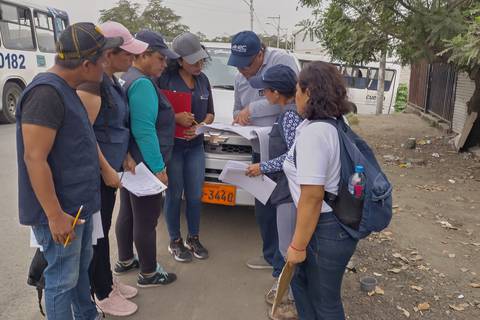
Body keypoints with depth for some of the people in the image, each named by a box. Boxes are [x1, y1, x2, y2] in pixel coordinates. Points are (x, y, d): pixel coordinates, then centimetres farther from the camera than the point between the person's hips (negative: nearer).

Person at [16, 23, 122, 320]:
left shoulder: (65, 89, 9)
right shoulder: (46, 93, -23)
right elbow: (34, 158, -25)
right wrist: (55, 215, -23)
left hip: (79, 204, 10)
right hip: (61, 210, -10)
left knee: (81, 266, 24)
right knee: (63, 279, 7)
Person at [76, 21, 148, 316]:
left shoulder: (112, 80, 10)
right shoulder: (92, 81, -20)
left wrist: (125, 156, 9)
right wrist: (106, 169, -19)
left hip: (109, 167, 9)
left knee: (104, 228, 20)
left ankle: (108, 281, 36)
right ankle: (103, 295, 21)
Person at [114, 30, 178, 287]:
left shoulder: (125, 79, 13)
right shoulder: (142, 83, -19)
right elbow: (144, 131, -25)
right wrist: (158, 168, -21)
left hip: (128, 162, 10)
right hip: (144, 165, -10)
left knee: (127, 213, 21)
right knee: (146, 220, 2)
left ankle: (124, 262, 37)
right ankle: (148, 274, 17)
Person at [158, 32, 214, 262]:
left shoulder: (203, 80, 7)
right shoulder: (165, 79, -11)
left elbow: (210, 113, 12)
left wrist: (200, 126, -8)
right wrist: (176, 118, -24)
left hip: (195, 146, 5)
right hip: (171, 146, -5)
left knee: (195, 195, 11)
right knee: (174, 195, 7)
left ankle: (193, 239, 29)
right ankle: (175, 242, 25)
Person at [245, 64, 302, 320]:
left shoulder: (290, 115, -18)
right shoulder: (292, 110, 10)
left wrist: (263, 168, -13)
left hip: (292, 190, -10)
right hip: (289, 187, 10)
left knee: (290, 249, 3)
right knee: (291, 246, 20)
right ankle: (291, 291, 36)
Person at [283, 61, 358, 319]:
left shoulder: (313, 132, -25)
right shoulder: (334, 124, 4)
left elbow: (312, 197, -25)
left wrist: (298, 245, -16)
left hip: (327, 230, -9)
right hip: (336, 222, 9)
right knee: (301, 281, 26)